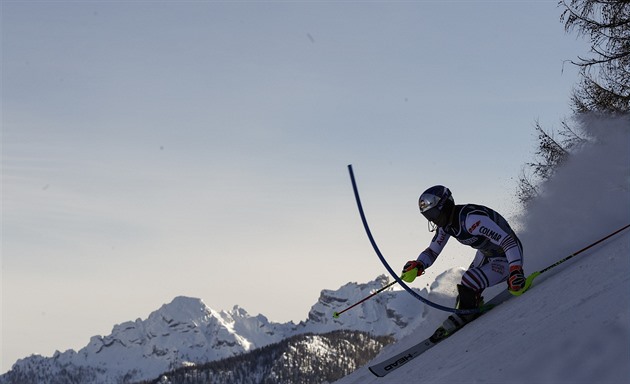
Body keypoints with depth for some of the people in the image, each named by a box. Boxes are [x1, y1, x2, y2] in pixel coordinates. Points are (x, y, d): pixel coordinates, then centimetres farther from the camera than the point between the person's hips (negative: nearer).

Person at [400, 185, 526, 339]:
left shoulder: (471, 219, -35)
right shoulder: (445, 223, -6)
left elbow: (508, 241, -39)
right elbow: (432, 251, 3)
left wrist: (516, 272, -51)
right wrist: (417, 266, -19)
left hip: (507, 259, -9)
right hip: (485, 254, 9)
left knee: (469, 283, -22)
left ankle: (462, 318, 0)